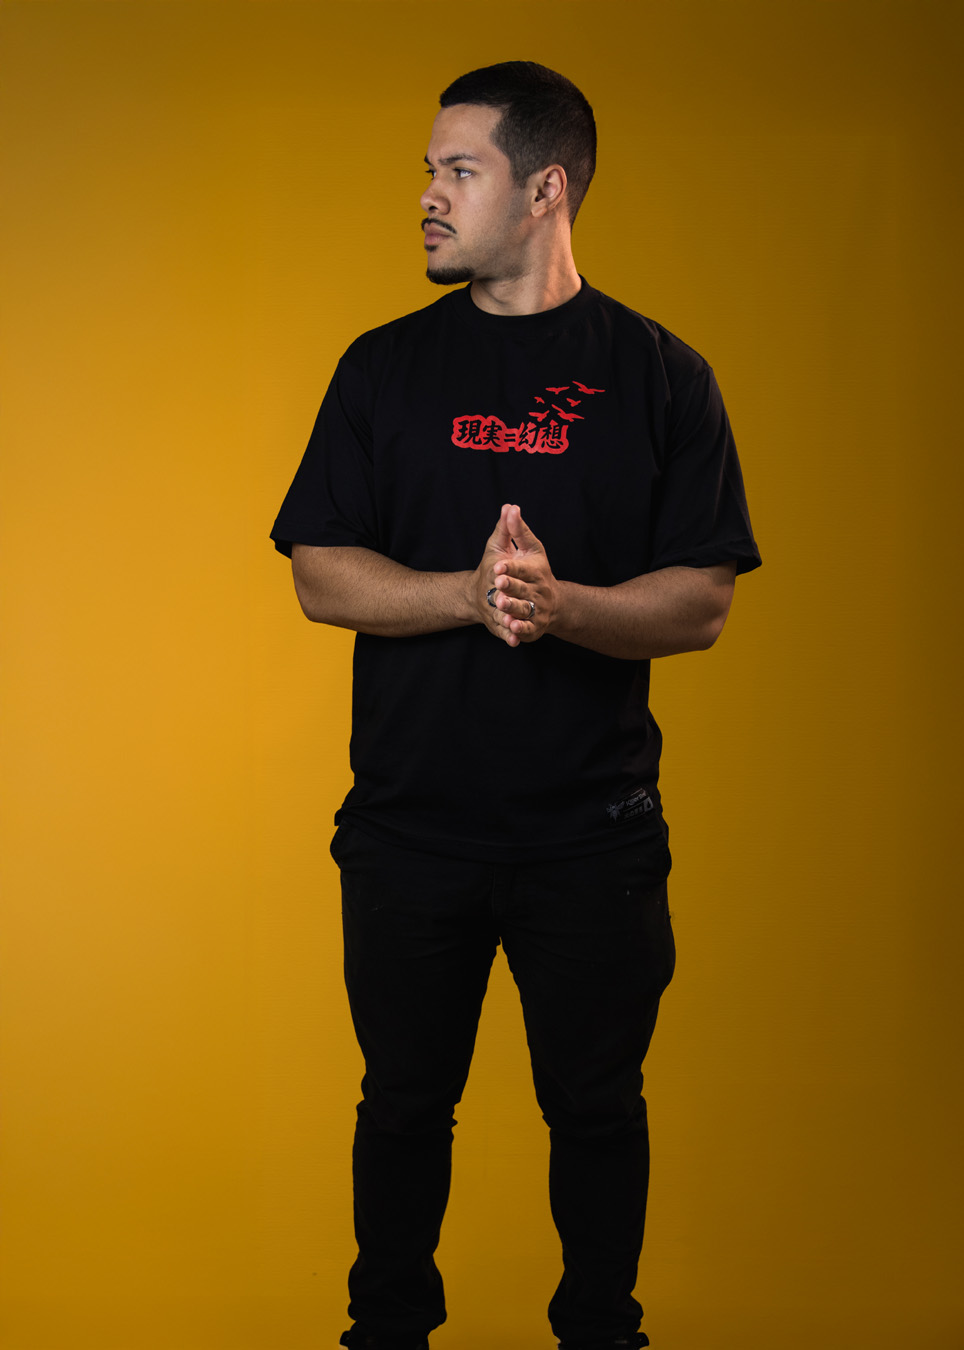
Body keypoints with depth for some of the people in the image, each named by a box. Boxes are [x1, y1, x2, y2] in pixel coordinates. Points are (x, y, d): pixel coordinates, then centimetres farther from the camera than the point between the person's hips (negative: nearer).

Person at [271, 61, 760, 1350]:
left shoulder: (659, 375, 0)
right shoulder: (386, 366, 5)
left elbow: (703, 604, -5)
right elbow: (321, 576, -1)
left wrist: (560, 603, -23)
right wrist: (473, 593, -18)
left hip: (594, 832, -1)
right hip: (408, 827, 1)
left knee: (596, 1106, 9)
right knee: (404, 1099, 11)